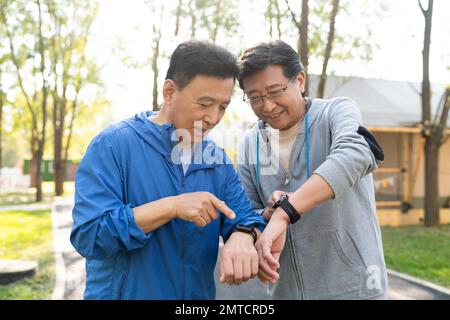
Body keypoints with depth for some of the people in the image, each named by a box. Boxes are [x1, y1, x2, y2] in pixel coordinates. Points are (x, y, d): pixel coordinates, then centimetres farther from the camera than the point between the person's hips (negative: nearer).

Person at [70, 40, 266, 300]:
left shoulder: (218, 161, -1)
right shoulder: (113, 145, -16)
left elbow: (246, 220, -4)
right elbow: (88, 234, -22)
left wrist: (243, 238, -28)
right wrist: (172, 206, -28)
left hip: (199, 294, 5)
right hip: (123, 293, -4)